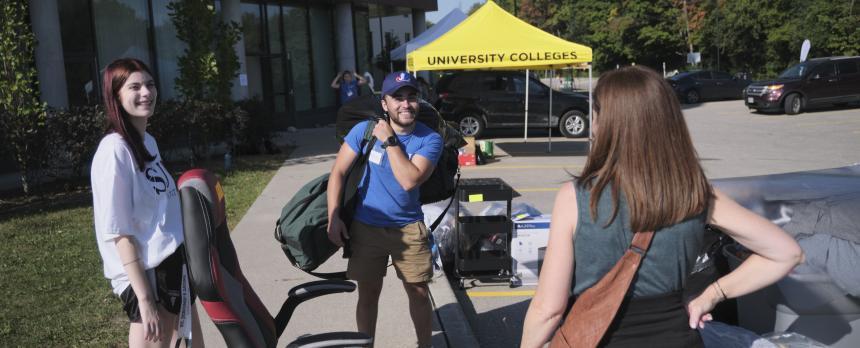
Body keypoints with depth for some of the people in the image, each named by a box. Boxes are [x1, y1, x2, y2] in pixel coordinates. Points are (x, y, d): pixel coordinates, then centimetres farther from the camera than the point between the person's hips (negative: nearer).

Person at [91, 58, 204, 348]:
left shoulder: (148, 142, 9)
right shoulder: (115, 150, -16)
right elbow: (120, 233, -19)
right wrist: (144, 299, -21)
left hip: (174, 265, 9)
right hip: (144, 275, -9)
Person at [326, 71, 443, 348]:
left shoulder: (430, 139, -12)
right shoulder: (363, 130, -9)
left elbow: (410, 180, -25)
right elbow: (338, 172, -4)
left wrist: (389, 141, -22)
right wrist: (333, 217, -11)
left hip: (408, 229, 0)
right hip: (366, 228, 1)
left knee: (419, 294, 8)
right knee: (368, 295, 12)